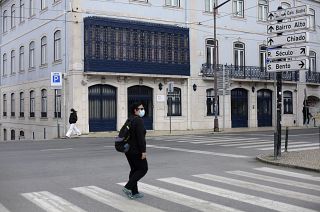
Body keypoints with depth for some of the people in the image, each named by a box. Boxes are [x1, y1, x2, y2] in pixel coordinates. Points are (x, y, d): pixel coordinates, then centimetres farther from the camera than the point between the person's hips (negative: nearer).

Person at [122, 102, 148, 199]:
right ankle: (128, 187, -6)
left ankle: (134, 192, 17)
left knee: (134, 170, 14)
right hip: (136, 150, -10)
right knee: (143, 169, 0)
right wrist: (143, 151, -22)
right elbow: (140, 137, -23)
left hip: (128, 150, 10)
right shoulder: (138, 120, -16)